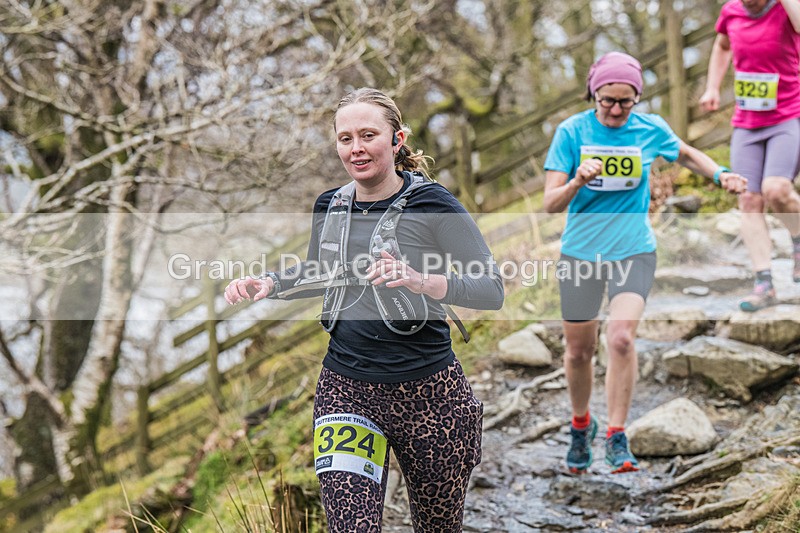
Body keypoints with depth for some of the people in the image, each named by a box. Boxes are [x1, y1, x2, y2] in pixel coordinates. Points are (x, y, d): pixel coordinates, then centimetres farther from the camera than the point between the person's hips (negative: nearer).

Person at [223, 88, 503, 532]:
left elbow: (493, 290, -13)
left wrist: (421, 281, -29)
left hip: (425, 390, -3)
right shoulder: (330, 206, 7)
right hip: (345, 388, 3)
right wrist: (268, 284, 6)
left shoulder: (432, 204, -9)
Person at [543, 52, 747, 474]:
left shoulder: (651, 129, -4)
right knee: (578, 349, 7)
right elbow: (550, 203, -11)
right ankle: (581, 424, 35)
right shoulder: (571, 131, -8)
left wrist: (720, 174, 1)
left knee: (621, 337, -20)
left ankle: (617, 438, -8)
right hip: (580, 251, 0)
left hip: (634, 251, 0)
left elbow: (687, 155, 19)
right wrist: (578, 181, -31)